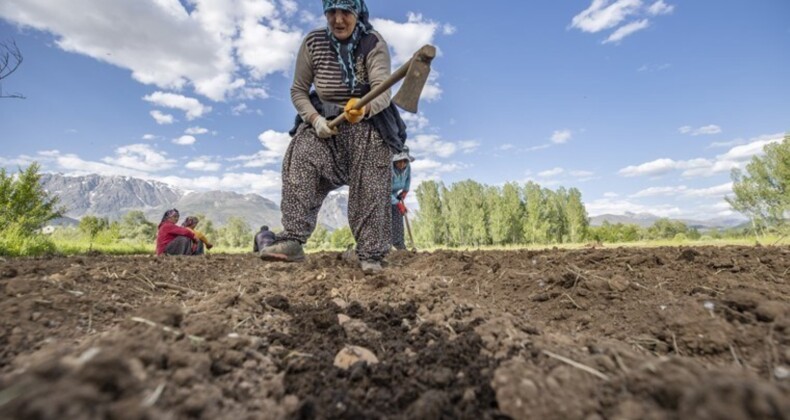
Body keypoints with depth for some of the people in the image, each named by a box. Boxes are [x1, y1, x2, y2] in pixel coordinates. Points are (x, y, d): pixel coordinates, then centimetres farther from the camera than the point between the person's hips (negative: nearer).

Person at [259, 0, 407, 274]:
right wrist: (314, 118, -17)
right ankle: (293, 240, -24)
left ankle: (371, 255, -5)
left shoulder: (374, 44, -11)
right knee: (298, 162, -24)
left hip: (367, 123, -2)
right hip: (324, 120, 2)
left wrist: (364, 108, -48)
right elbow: (298, 90, 2)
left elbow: (383, 91, -25)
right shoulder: (313, 43, -2)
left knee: (369, 189, -14)